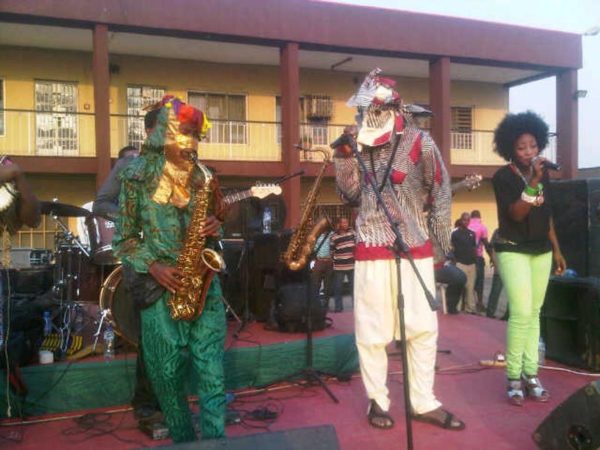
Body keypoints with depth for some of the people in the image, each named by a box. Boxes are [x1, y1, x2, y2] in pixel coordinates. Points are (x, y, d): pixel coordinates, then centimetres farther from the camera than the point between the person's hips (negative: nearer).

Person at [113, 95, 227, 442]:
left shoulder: (202, 178, 8)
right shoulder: (138, 176, -1)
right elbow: (125, 237, 0)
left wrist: (215, 228, -5)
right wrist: (153, 267, -14)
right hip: (160, 286, -2)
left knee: (212, 372, -2)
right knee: (168, 374, 5)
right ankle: (184, 440, 25)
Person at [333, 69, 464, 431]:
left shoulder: (419, 142, -4)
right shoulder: (361, 144, 5)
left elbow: (441, 193, 0)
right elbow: (352, 195, 6)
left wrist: (443, 246, 0)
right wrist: (345, 157, -7)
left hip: (416, 248, -1)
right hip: (372, 249, 1)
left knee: (423, 328, 5)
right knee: (371, 330, 4)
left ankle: (424, 403, 18)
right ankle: (378, 400, 19)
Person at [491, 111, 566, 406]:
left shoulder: (543, 174, 9)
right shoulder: (503, 177, -10)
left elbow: (547, 215, 15)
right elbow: (516, 213, -21)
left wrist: (556, 249, 15)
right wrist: (533, 182, -29)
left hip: (541, 250, 6)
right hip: (513, 250, -6)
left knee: (534, 312, 5)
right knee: (521, 312, -14)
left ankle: (530, 374, 11)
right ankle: (514, 378, -3)